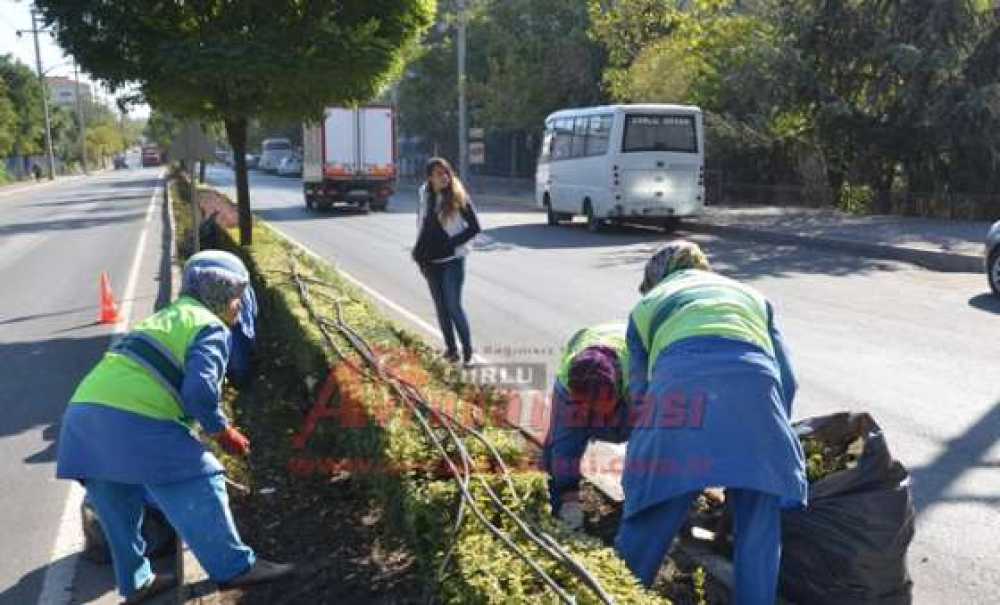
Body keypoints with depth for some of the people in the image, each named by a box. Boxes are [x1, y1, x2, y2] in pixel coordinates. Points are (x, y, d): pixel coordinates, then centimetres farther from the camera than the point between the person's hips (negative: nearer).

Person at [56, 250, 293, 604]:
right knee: (198, 489, 2)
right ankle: (234, 567, 12)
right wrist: (224, 433, 2)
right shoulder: (210, 327, 2)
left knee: (119, 507, 21)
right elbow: (200, 392, -13)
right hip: (134, 421, -9)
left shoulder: (166, 317, 30)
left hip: (84, 412, 9)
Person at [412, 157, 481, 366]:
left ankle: (467, 352, 4)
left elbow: (474, 227, -5)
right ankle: (450, 348, 23)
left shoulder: (458, 197, -9)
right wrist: (420, 252, 10)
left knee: (453, 306, -7)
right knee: (441, 306, 11)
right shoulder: (424, 195, 5)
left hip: (452, 260, -5)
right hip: (431, 260, 5)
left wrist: (453, 243, -12)